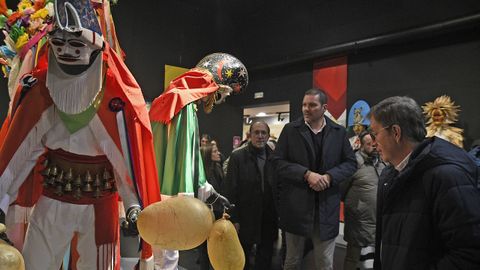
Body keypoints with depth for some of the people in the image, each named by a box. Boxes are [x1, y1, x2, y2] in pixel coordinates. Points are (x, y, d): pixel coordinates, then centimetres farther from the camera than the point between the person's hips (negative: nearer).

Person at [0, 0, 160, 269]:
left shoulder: (117, 96, -16)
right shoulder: (38, 90, -5)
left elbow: (130, 153, -16)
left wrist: (135, 206, -17)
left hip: (100, 204, -2)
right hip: (51, 201, 3)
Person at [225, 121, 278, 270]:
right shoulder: (237, 156, -7)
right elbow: (231, 190, -8)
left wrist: (278, 215, -1)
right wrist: (234, 219, -9)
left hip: (269, 220, 2)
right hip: (246, 219, -2)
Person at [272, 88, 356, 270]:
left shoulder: (339, 132, 4)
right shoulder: (290, 129, 0)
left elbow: (351, 163, 5)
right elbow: (278, 162, -5)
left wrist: (329, 176, -14)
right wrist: (306, 174, -18)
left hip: (326, 206, 1)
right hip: (296, 205, -1)